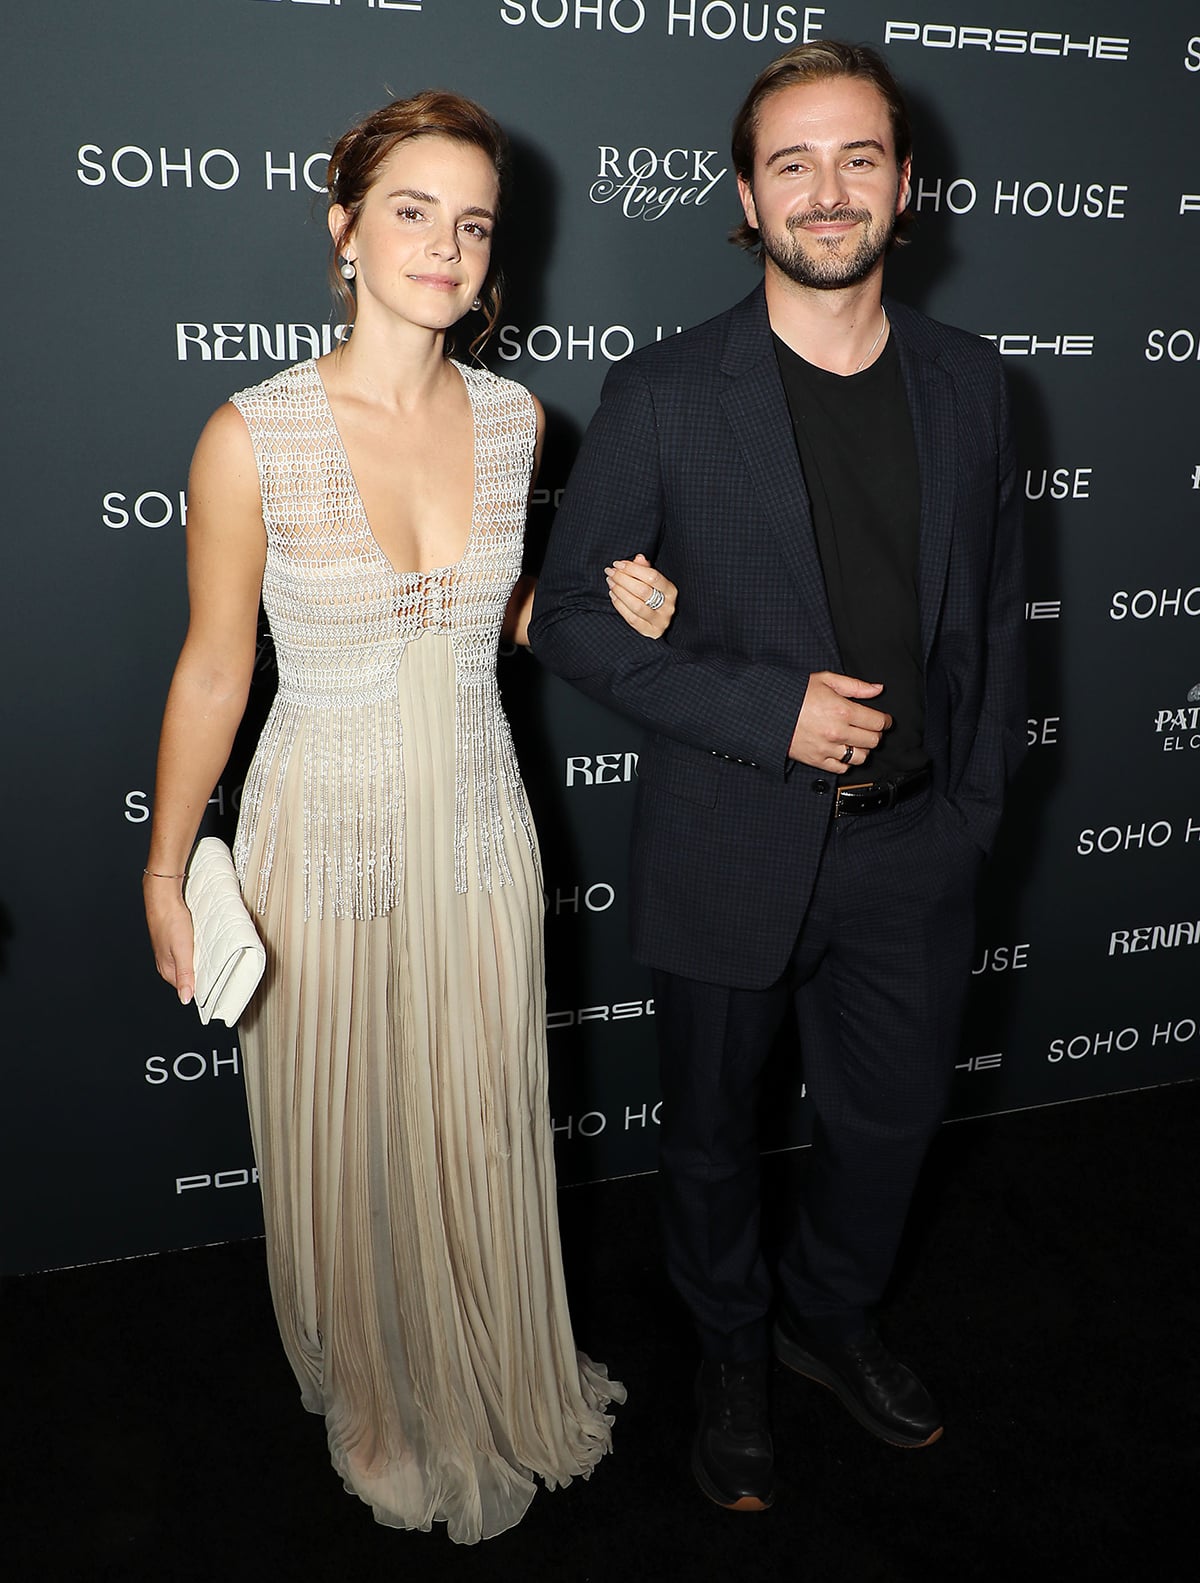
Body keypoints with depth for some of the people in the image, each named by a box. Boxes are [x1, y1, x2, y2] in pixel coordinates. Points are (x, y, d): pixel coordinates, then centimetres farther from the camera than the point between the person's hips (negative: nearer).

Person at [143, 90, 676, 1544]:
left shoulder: (516, 420, -2)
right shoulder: (253, 437, -14)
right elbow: (211, 672, -5)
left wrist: (605, 609, -6)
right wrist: (164, 876, -1)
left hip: (479, 826, 3)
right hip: (323, 834, -3)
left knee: (482, 1128, 18)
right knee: (341, 1143, 14)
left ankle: (497, 1383, 46)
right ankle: (375, 1399, 44)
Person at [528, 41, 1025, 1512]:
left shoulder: (967, 382, 1)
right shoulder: (662, 394, -11)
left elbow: (994, 607, 8)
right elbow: (571, 614, -9)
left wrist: (976, 803, 5)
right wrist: (769, 710, -18)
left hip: (911, 846, 4)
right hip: (730, 849, -3)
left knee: (890, 1116, 20)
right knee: (712, 1131, 17)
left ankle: (828, 1314, 50)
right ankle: (730, 1349, 46)